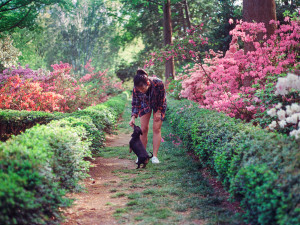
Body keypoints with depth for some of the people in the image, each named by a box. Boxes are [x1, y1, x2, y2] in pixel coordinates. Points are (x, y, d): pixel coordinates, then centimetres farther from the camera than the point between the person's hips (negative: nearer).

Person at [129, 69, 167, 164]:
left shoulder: (158, 84, -38)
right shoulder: (136, 88, -31)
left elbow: (162, 99, -20)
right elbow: (135, 103, -17)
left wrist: (159, 112, -12)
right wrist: (133, 117, -30)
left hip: (158, 105, -2)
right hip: (145, 105, 2)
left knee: (157, 128, -7)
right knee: (143, 129, -3)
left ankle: (155, 156, -3)